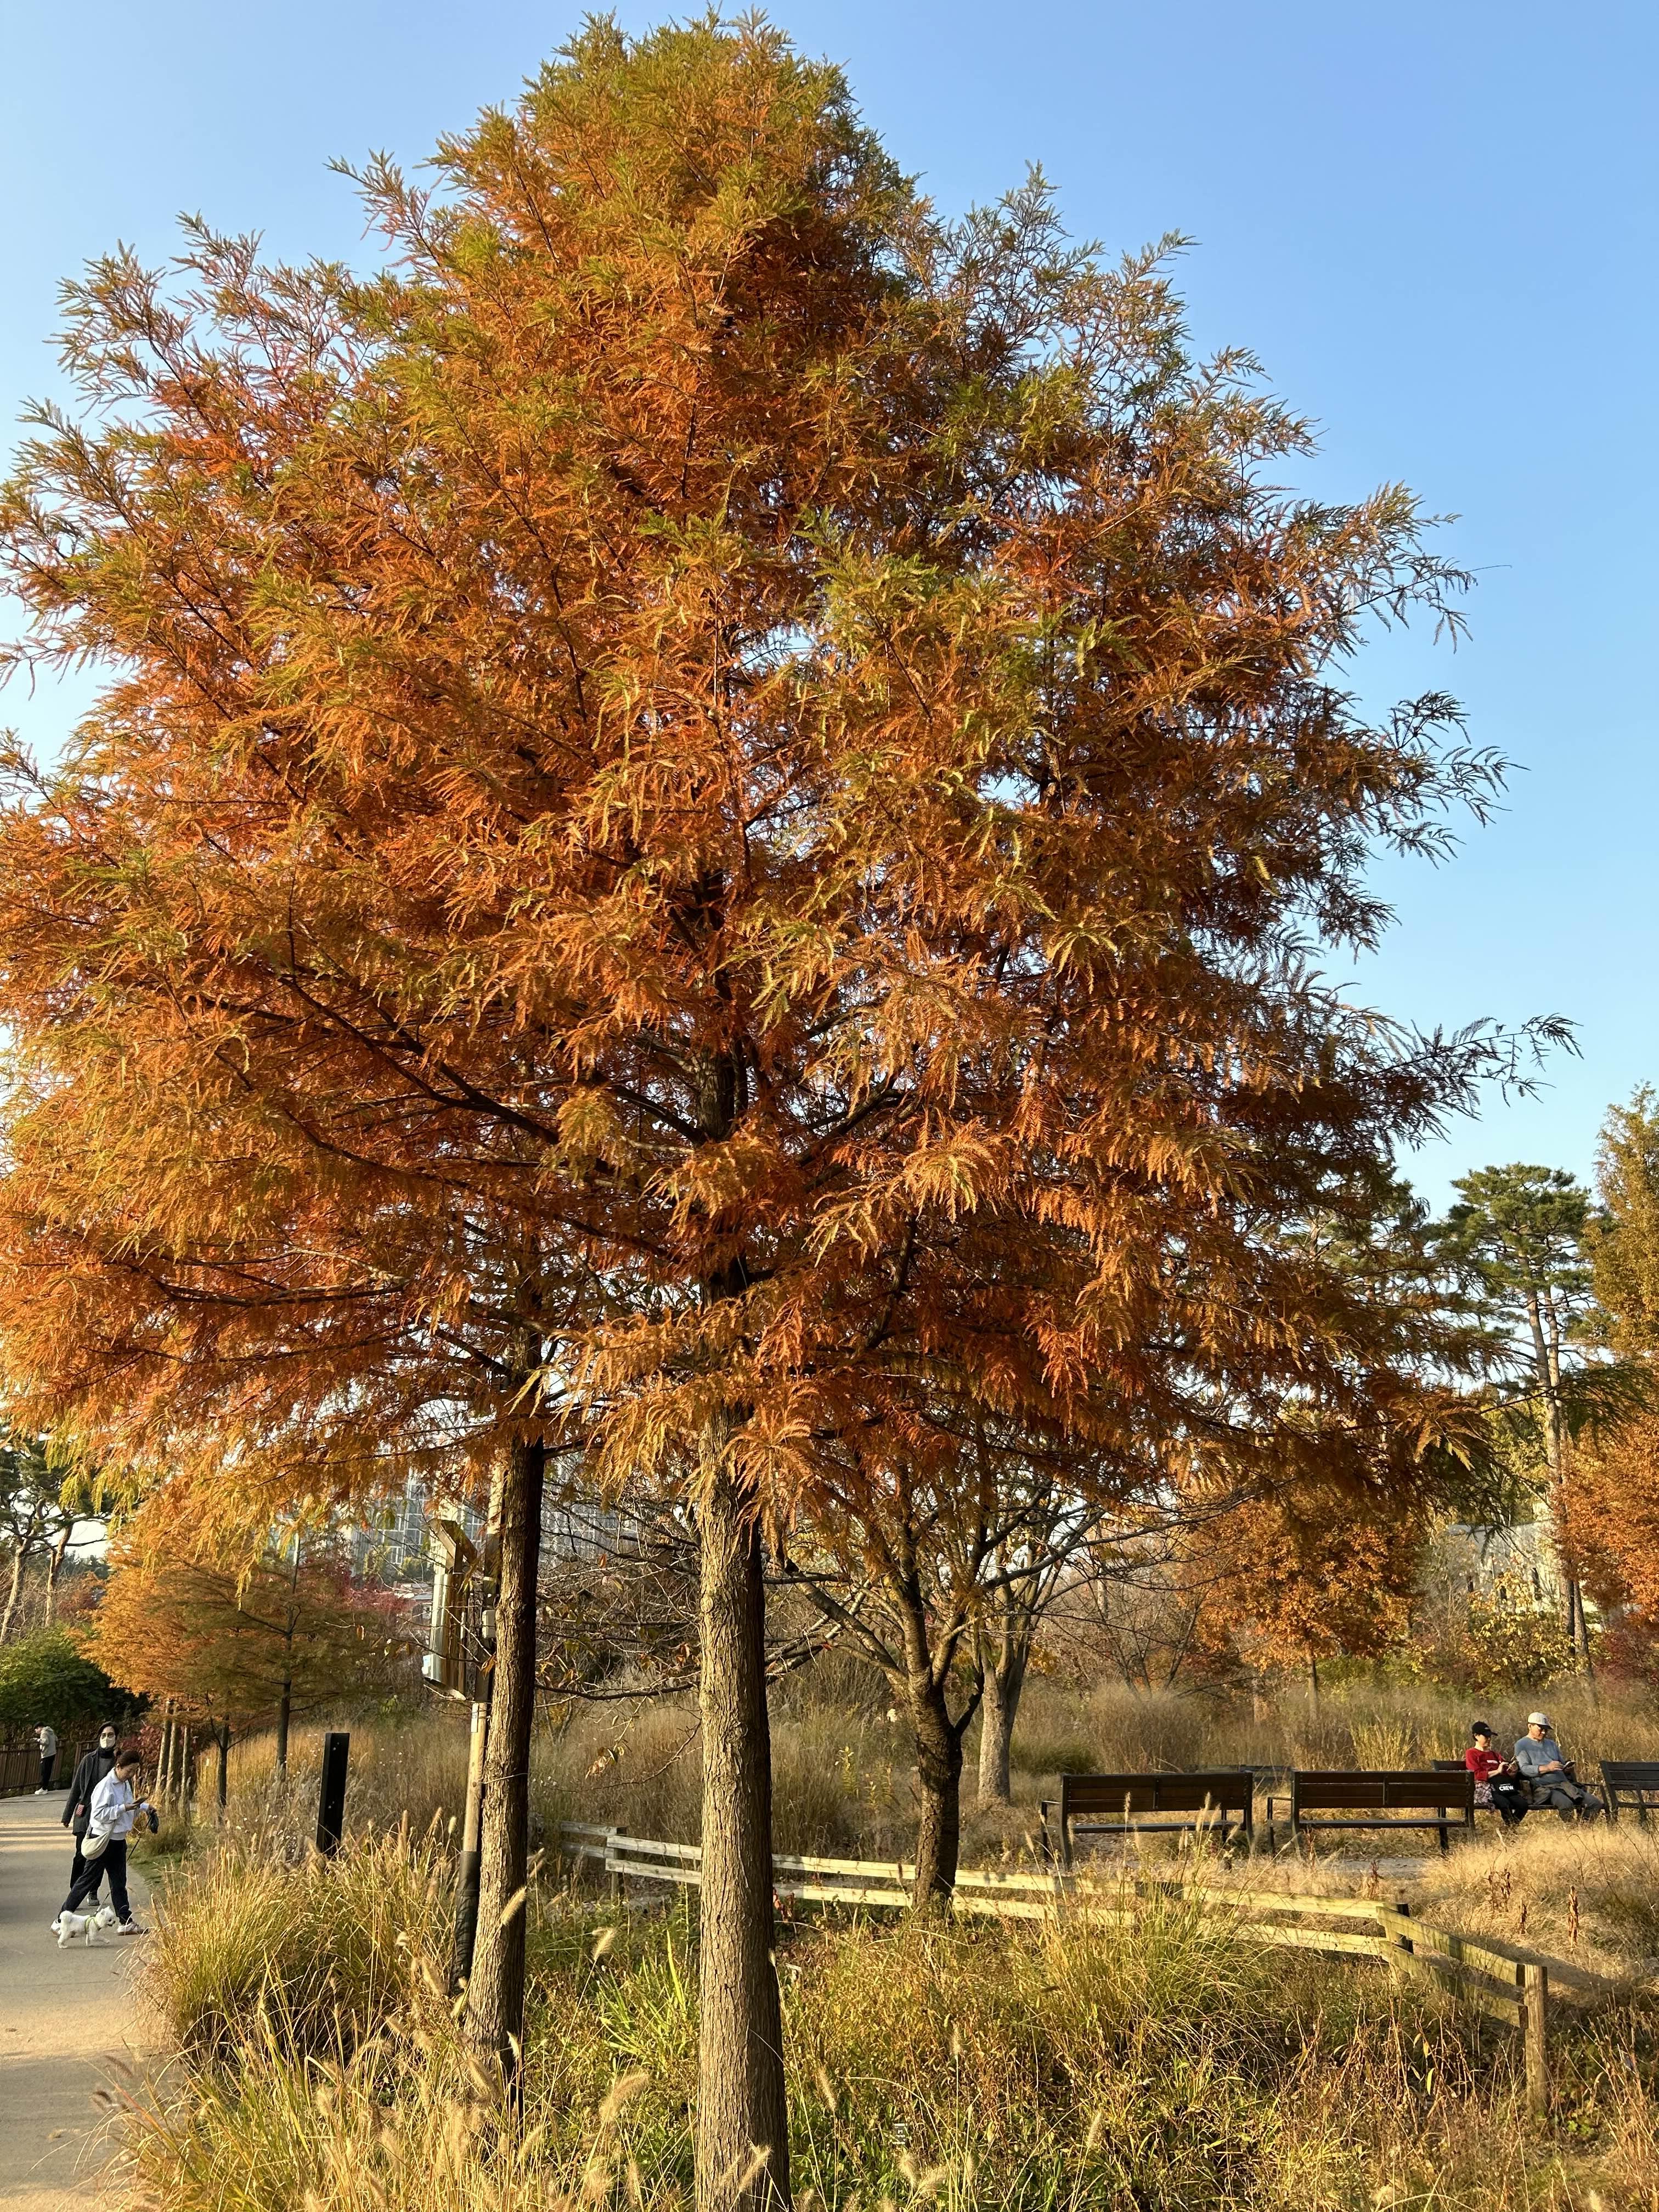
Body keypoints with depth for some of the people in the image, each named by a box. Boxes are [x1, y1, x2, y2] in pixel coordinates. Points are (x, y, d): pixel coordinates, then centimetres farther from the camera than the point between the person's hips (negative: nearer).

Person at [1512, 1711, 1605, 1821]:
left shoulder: (1551, 1744, 28)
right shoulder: (1521, 1745, 7)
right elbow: (1524, 1769, -5)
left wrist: (1567, 1769, 6)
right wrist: (1547, 1768, -18)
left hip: (1564, 1784, 7)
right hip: (1543, 1788, -7)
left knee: (1596, 1804, -14)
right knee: (1566, 1805, -37)